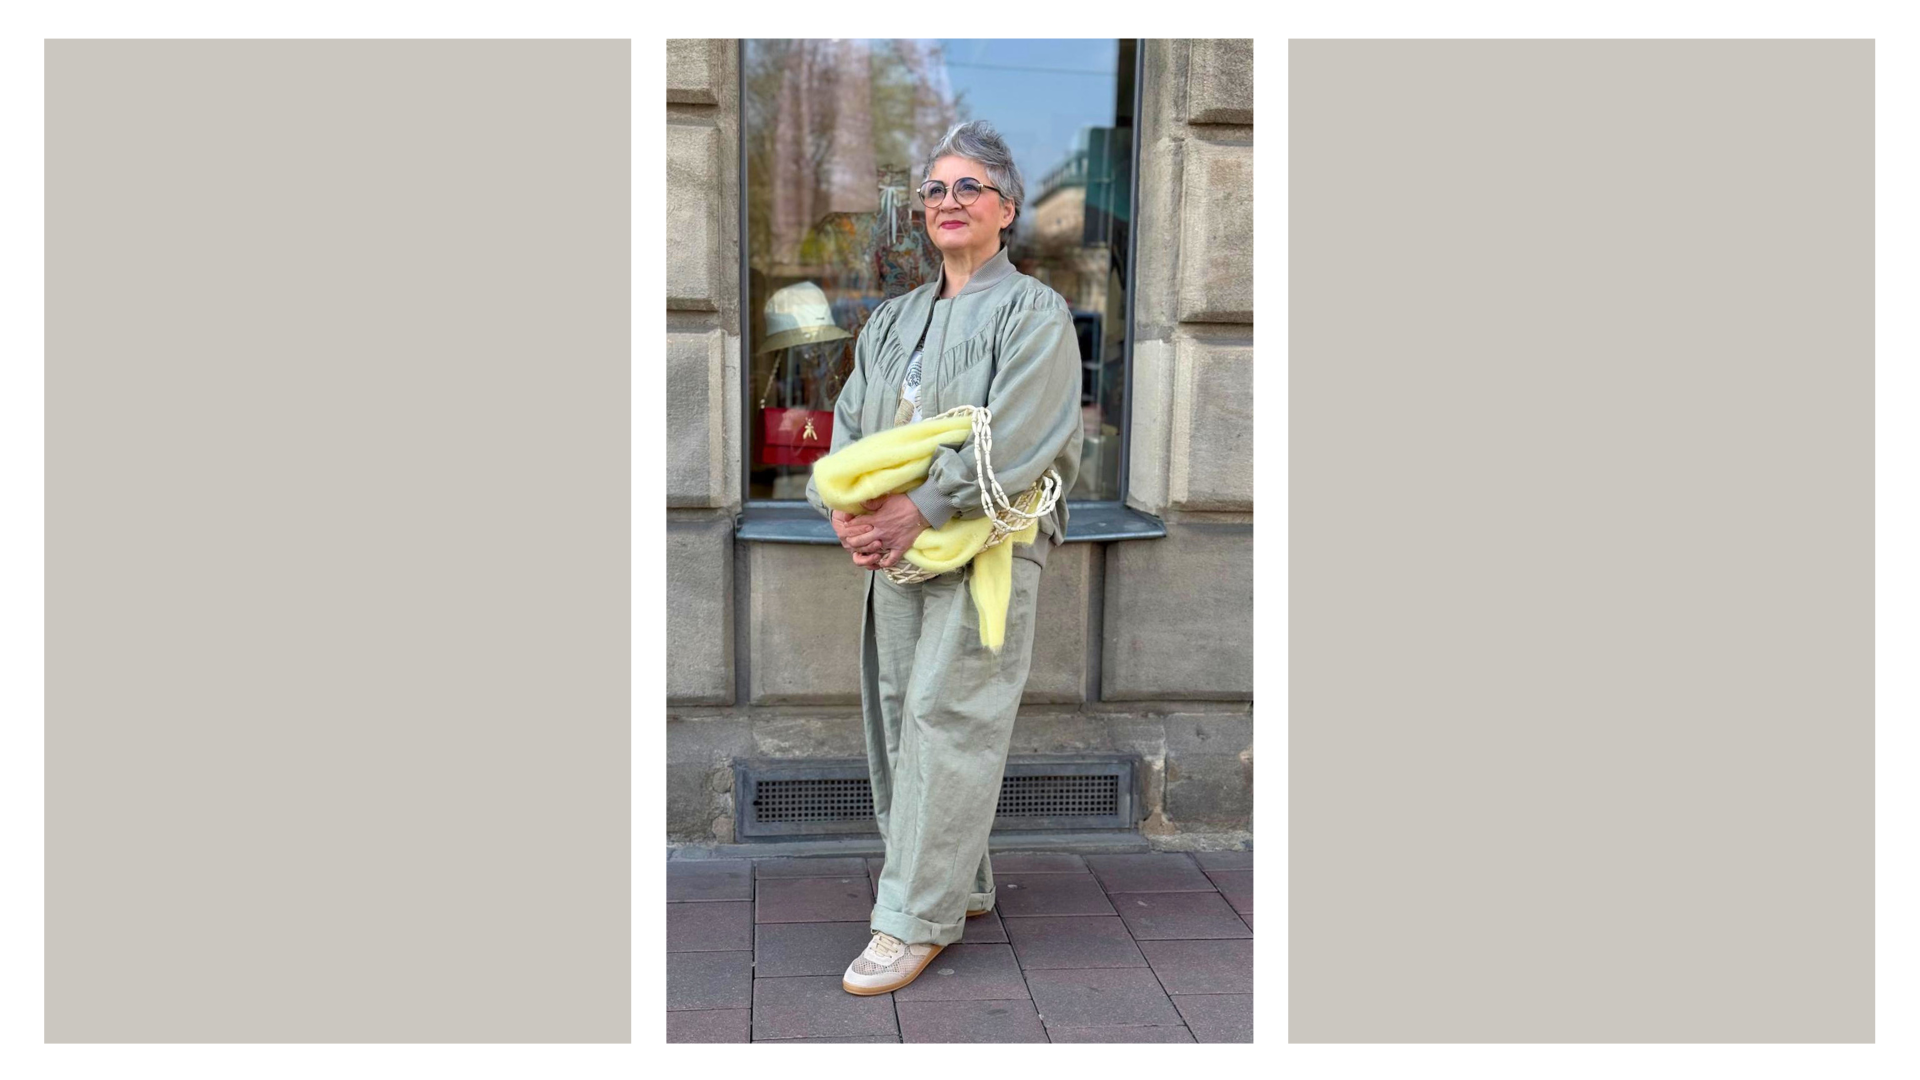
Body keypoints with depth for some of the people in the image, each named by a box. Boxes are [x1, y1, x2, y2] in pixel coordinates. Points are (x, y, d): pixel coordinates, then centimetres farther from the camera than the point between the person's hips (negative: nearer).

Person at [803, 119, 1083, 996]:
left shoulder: (1034, 312, 0)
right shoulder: (893, 320, 21)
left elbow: (1017, 439, -14)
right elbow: (850, 422, 14)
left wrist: (920, 509, -20)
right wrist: (845, 508, -6)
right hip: (893, 545, 7)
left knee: (947, 719, -11)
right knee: (899, 715, 8)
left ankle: (916, 918, -6)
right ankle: (961, 884, 23)